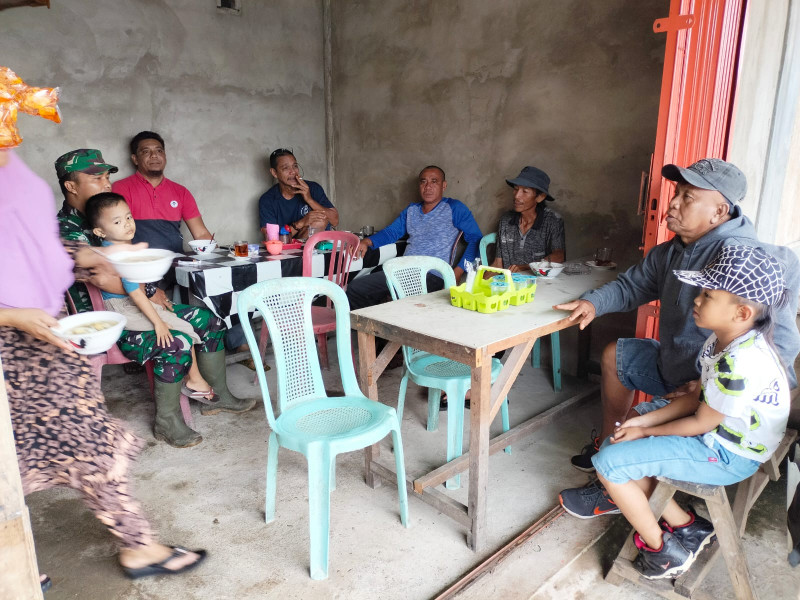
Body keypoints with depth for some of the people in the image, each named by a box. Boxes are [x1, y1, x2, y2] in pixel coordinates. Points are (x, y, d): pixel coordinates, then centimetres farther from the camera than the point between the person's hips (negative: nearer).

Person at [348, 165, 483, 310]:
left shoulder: (454, 208, 6)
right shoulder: (412, 210, 24)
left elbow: (475, 239, -1)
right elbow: (391, 232, 28)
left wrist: (457, 273, -15)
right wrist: (366, 242, 6)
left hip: (432, 275, -6)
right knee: (355, 288, -7)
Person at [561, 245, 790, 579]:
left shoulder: (740, 363, -31)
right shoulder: (723, 340, -2)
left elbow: (701, 422, -21)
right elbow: (697, 398, 4)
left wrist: (646, 431, -8)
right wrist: (644, 420, -4)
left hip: (727, 456, -10)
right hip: (718, 429, 10)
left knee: (609, 462, -15)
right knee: (624, 430, 16)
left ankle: (664, 551, 5)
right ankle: (681, 524, 17)